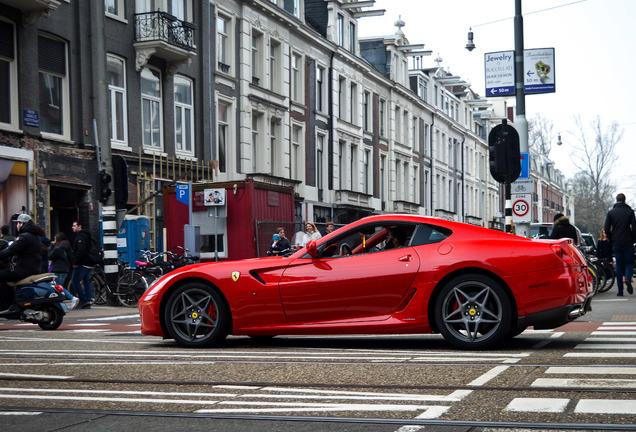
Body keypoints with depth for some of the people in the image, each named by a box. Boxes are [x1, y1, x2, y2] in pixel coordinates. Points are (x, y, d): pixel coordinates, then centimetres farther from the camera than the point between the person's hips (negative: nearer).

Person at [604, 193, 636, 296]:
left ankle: (620, 291, 3)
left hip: (616, 244, 2)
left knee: (619, 266, 7)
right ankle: (628, 278, -21)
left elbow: (607, 230, -1)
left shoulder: (611, 213, 2)